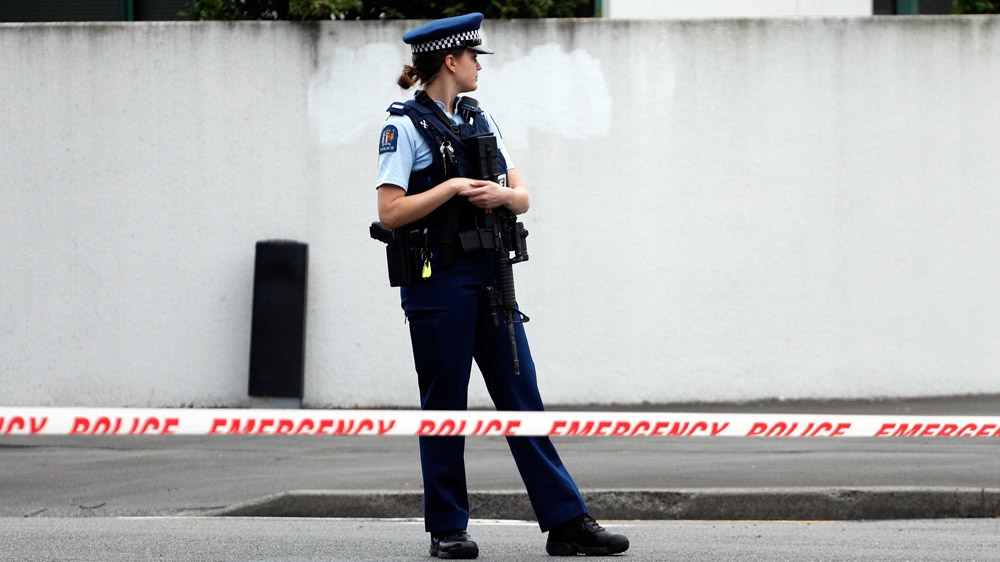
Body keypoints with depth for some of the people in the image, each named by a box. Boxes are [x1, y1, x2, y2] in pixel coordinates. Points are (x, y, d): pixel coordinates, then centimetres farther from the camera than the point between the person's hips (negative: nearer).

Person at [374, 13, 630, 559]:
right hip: (437, 282, -7)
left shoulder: (479, 120, 15)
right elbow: (391, 213, -14)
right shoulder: (406, 125, -6)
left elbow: (522, 198, 13)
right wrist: (453, 187, -16)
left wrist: (501, 193, -8)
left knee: (522, 397, 3)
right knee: (444, 405, 0)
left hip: (489, 274, 7)